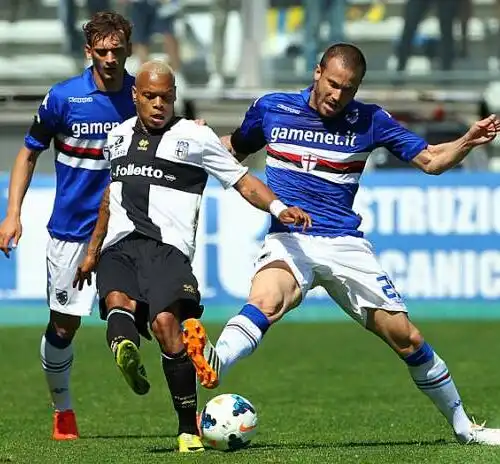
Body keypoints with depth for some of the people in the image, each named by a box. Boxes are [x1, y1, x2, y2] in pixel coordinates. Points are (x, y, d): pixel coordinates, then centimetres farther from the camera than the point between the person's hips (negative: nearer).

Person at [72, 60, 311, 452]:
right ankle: (125, 350, -59)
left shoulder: (195, 136, 8)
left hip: (166, 246, -5)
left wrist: (279, 208, -11)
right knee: (117, 302, -29)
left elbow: (242, 180, 7)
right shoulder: (120, 135, 23)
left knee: (166, 322, -24)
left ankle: (189, 428, -19)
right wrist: (92, 251, 40)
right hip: (119, 246, 5)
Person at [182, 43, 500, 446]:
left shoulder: (369, 121, 2)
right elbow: (235, 149, 22)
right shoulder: (271, 109, 3)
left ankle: (463, 426, 18)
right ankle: (214, 363, -63)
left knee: (406, 337, 1)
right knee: (265, 300, -36)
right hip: (289, 241, -1)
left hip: (345, 245, 1)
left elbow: (432, 161, 5)